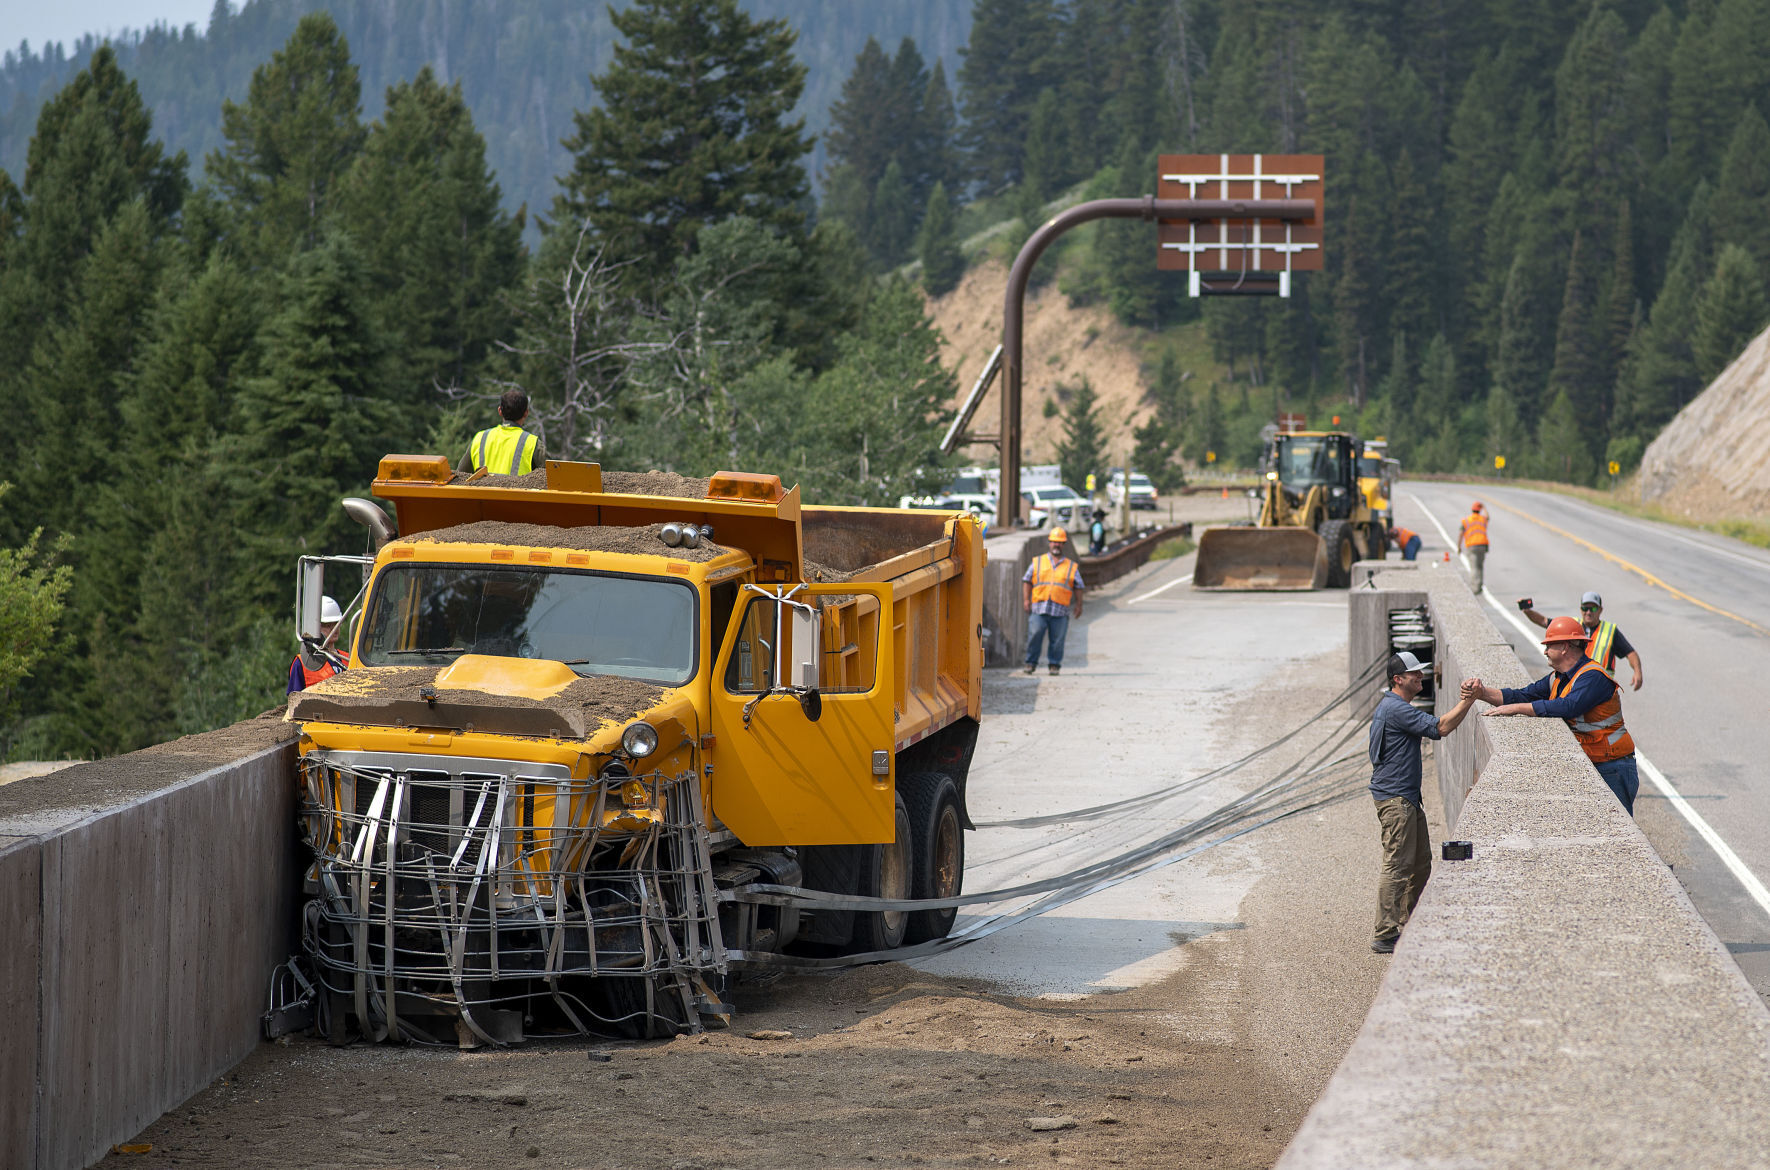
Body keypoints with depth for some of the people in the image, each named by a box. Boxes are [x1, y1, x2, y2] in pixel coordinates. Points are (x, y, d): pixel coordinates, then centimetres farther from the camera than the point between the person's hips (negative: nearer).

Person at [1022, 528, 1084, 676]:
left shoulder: (1071, 567, 15)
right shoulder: (1037, 562, 14)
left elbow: (1078, 587, 15)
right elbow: (1027, 581, 12)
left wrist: (1078, 605, 5)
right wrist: (1026, 599, 0)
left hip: (1060, 610, 0)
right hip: (1038, 608, 0)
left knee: (1057, 639, -2)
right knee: (1034, 634, -10)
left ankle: (1054, 665, 9)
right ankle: (1031, 663, 1)